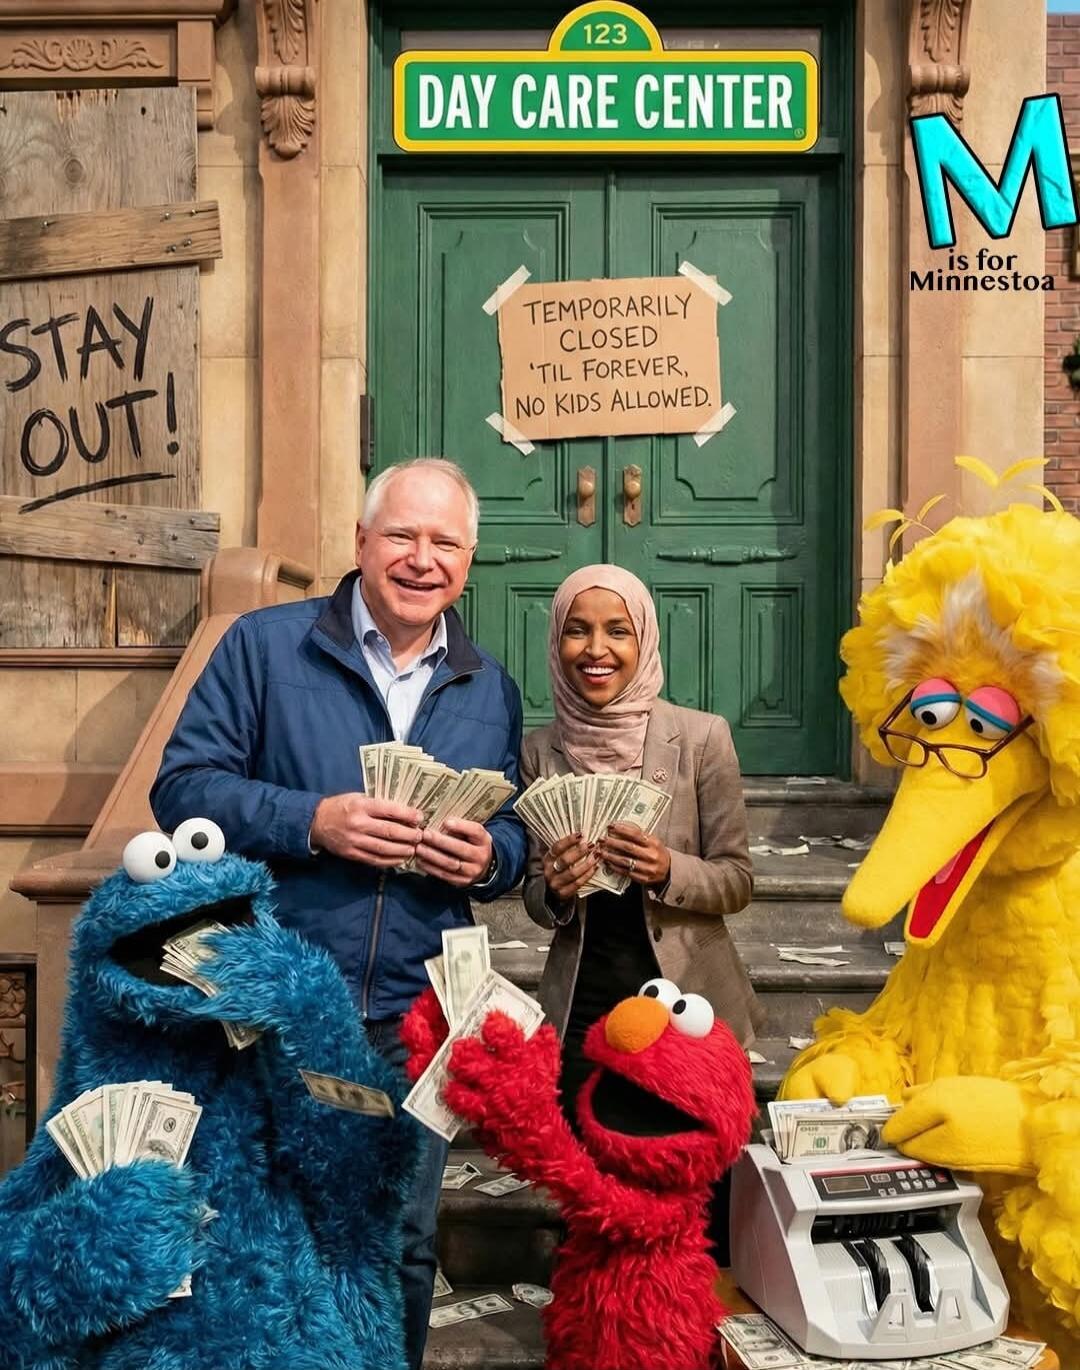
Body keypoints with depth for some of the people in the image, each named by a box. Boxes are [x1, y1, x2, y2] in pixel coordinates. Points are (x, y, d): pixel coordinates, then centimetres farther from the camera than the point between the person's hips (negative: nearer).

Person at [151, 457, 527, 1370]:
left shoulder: (490, 689, 9)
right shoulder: (264, 646, -3)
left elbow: (514, 835, 13)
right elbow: (183, 787, -7)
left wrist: (488, 856, -11)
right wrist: (313, 821, -21)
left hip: (416, 1021, 3)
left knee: (404, 1244, 17)